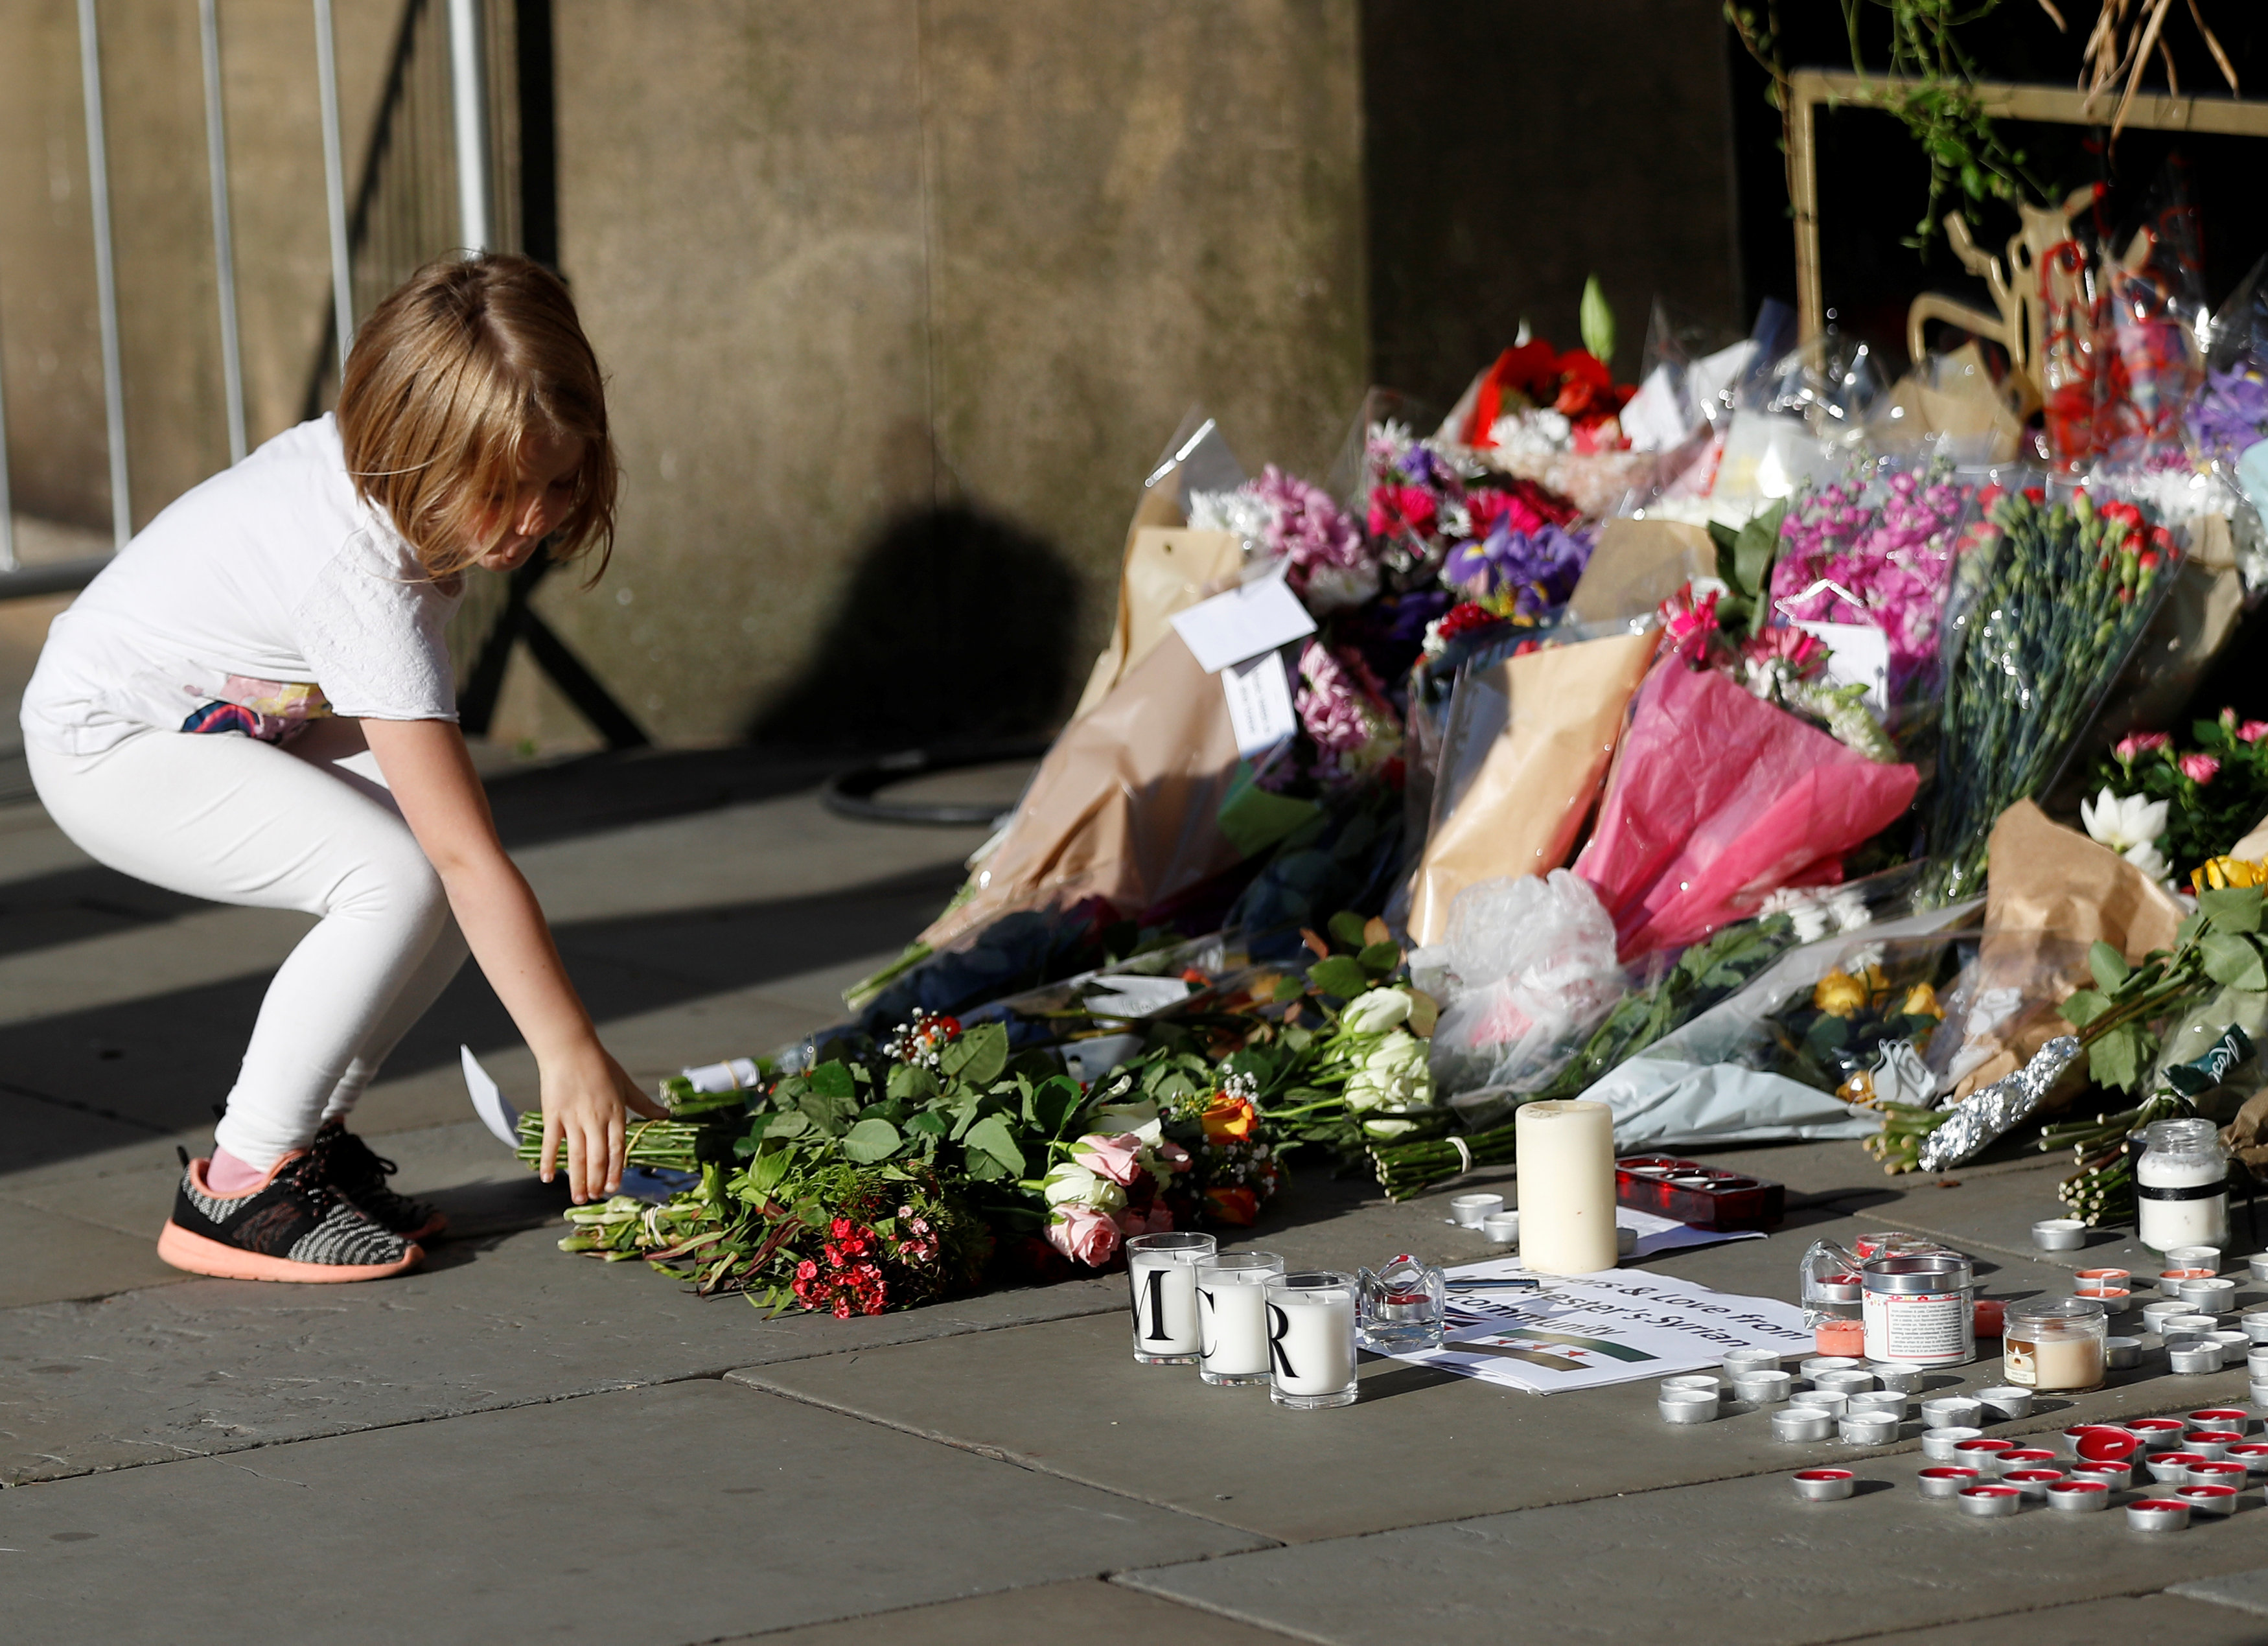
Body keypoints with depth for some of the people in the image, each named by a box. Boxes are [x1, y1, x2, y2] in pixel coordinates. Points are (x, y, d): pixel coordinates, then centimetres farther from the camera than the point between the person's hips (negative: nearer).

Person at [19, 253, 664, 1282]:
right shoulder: (361, 582, -37)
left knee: (449, 872, -8)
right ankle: (237, 1189, -18)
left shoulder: (366, 458, -13)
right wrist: (571, 1055, -34)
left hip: (235, 721, 9)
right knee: (399, 877, -27)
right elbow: (465, 856, -36)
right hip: (112, 751, -9)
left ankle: (305, 1135, 3)